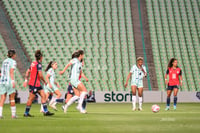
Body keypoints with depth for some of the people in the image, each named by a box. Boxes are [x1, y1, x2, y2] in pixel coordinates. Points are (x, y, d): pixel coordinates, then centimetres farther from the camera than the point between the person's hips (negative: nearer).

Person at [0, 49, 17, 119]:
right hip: (9, 81, -6)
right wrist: (13, 81, -21)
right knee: (12, 98, 4)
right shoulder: (13, 62, -4)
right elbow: (11, 72, -16)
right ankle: (13, 114, 8)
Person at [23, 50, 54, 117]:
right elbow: (40, 75, -20)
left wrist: (26, 80, 18)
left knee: (43, 95, 4)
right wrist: (44, 81, -6)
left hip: (37, 84, 9)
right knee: (31, 98, -1)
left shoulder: (33, 63, 12)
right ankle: (26, 113, 7)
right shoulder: (38, 64, -15)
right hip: (34, 84, -9)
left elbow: (27, 72, 16)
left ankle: (46, 111, 2)